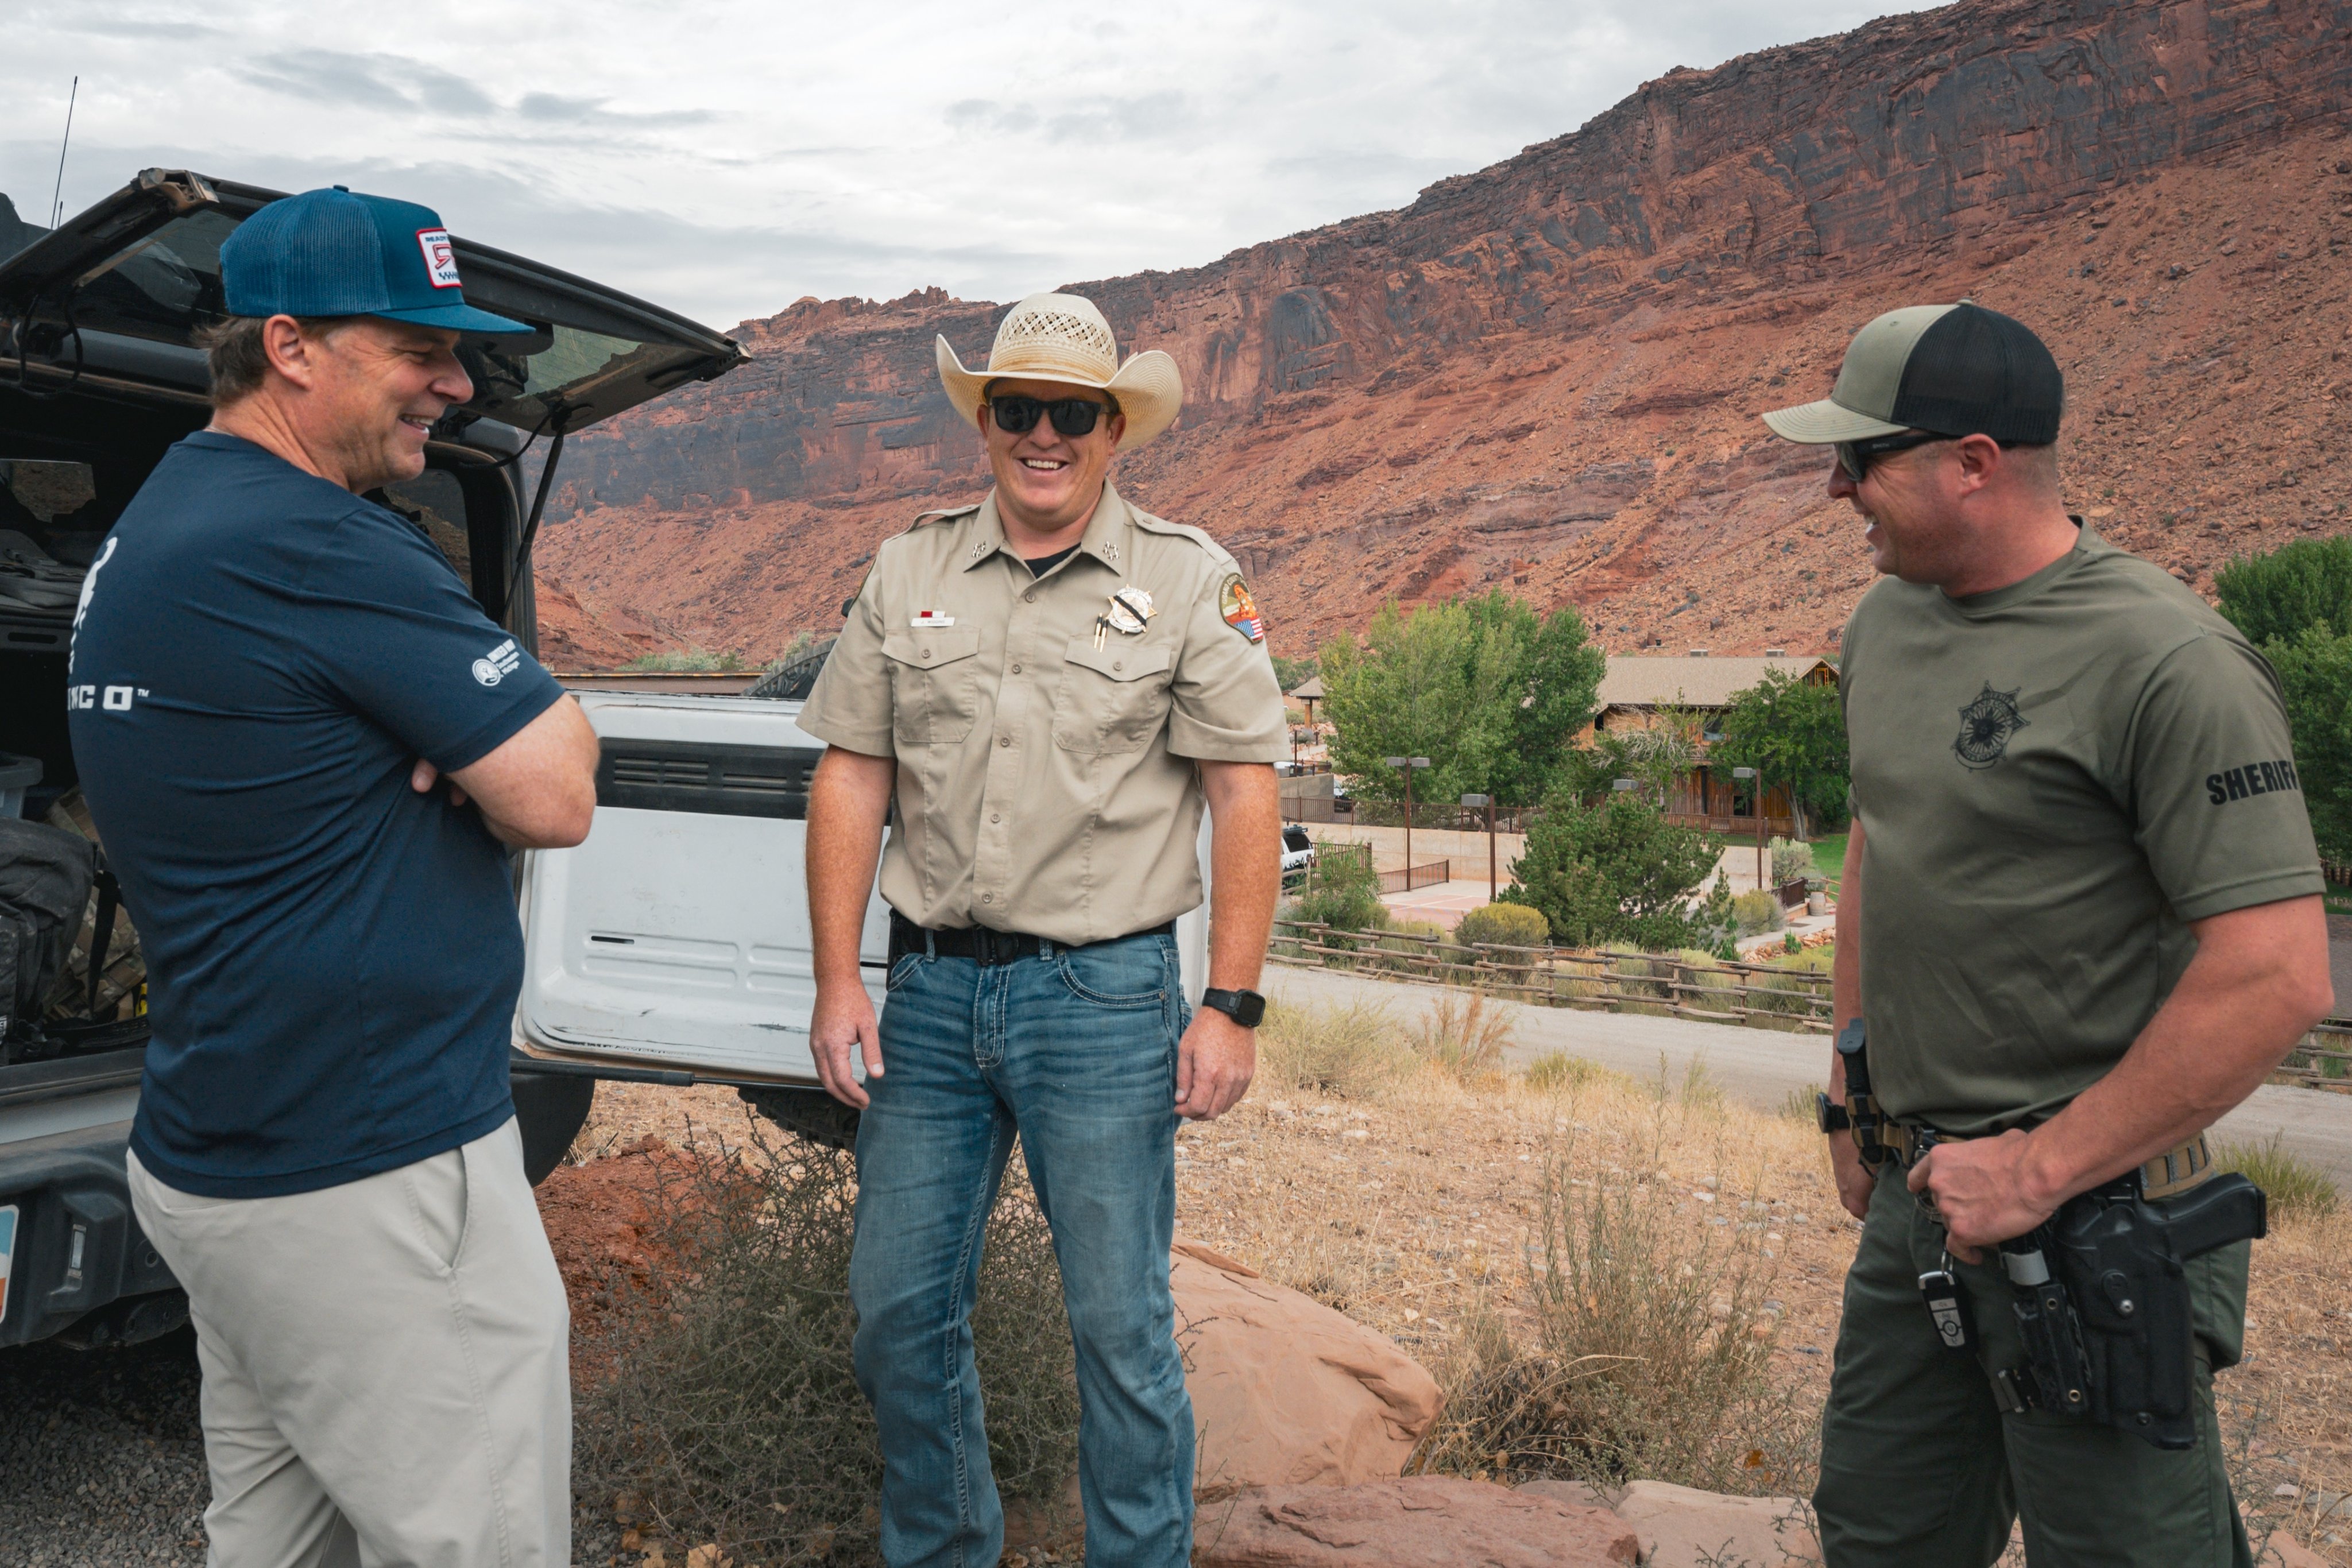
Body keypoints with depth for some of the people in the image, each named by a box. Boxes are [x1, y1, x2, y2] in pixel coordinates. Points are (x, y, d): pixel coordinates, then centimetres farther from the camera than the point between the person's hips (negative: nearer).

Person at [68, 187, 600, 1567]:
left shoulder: (159, 522, 12)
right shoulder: (318, 547, -21)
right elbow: (559, 801, -20)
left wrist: (474, 741, -4)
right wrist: (531, 720, 2)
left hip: (216, 1149, 10)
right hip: (370, 1182, -10)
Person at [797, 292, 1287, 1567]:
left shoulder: (1189, 580, -1)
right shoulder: (907, 572, 8)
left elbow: (1245, 794, -3)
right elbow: (849, 779, 7)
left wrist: (1231, 1005, -8)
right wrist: (837, 983, 2)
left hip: (1105, 994, -3)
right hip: (928, 992, 4)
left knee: (1120, 1328, 4)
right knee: (897, 1308, 11)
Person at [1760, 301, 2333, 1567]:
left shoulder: (2166, 661, -18)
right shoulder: (1887, 623, 6)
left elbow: (2278, 978, -21)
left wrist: (2043, 1168, -18)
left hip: (2091, 1211, -7)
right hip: (1916, 1190, 7)